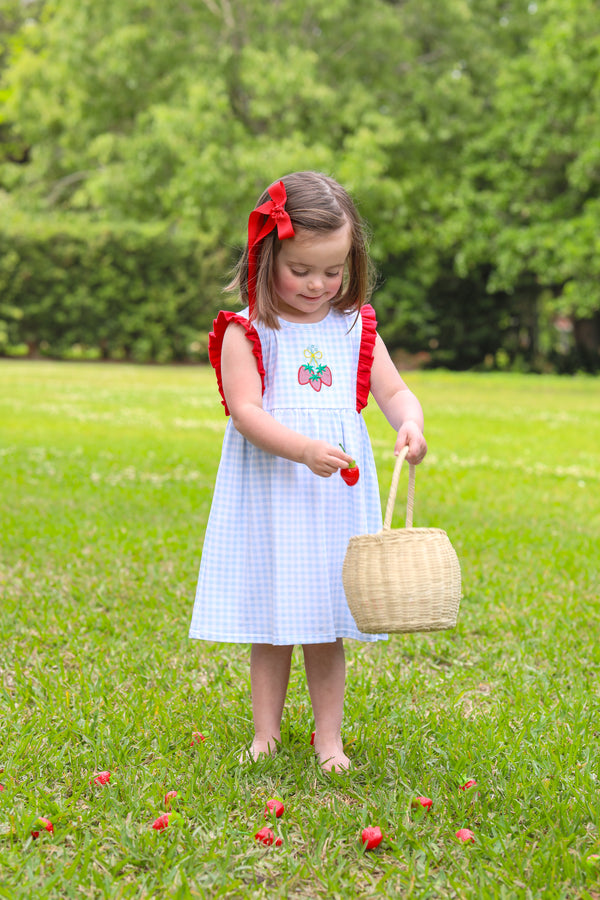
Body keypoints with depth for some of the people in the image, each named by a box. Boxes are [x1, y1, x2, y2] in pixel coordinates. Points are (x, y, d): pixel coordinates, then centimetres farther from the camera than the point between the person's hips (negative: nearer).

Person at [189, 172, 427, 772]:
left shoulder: (355, 328, 7)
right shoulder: (245, 333, -6)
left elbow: (393, 390, 6)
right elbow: (246, 411, -14)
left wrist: (409, 423, -17)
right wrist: (303, 449, -28)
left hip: (338, 494, 3)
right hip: (269, 495, -2)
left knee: (327, 629, 8)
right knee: (270, 627, 7)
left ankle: (329, 740, 20)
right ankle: (265, 735, 21)